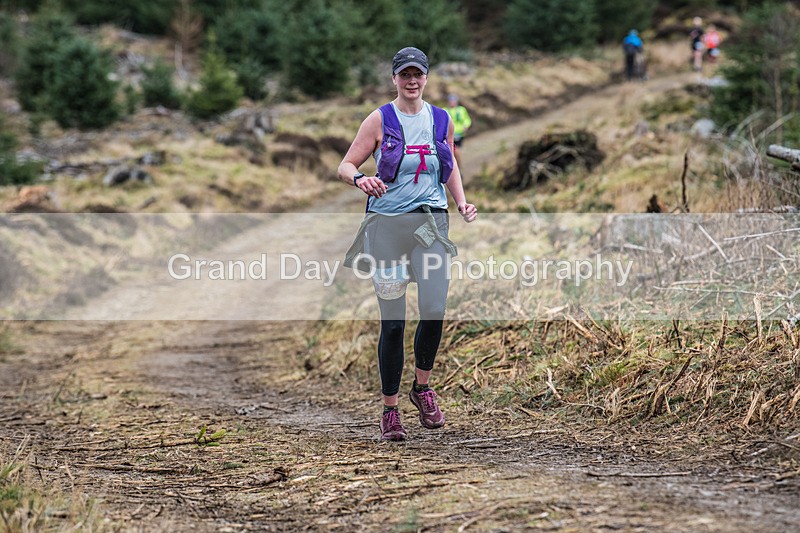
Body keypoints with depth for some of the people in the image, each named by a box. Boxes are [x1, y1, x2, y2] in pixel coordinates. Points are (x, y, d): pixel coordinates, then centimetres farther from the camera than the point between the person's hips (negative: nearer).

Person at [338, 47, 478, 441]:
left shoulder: (441, 120, 11)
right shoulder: (380, 120, 0)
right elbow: (345, 167, 0)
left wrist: (462, 202, 11)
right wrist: (360, 179, -22)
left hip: (431, 221, 2)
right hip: (387, 223, -2)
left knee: (435, 310, -12)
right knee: (392, 320, -2)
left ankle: (422, 387, 14)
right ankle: (390, 410, 9)